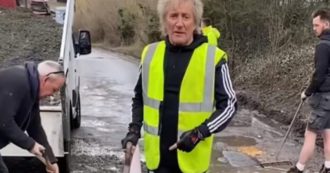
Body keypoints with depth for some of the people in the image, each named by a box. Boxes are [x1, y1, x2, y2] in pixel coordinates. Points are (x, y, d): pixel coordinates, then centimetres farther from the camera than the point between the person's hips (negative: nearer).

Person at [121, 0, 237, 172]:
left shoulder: (213, 58, -10)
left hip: (192, 155, -3)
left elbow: (229, 105, -5)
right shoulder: (150, 53, 2)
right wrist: (134, 129, 2)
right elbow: (139, 97, 15)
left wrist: (200, 133, -17)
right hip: (159, 154, 3)